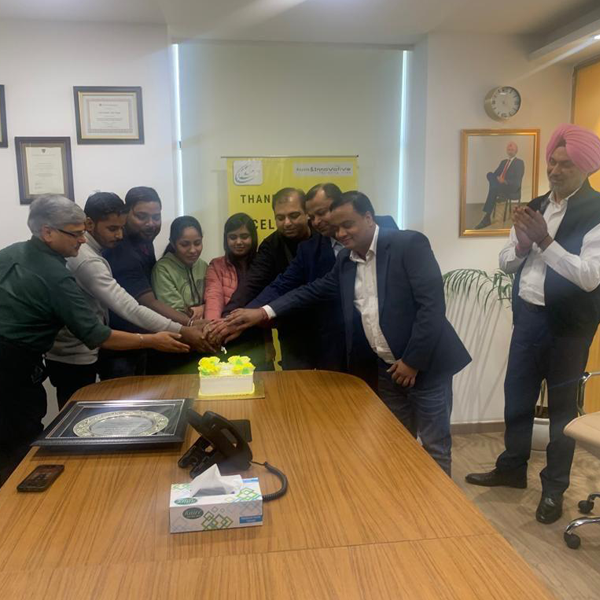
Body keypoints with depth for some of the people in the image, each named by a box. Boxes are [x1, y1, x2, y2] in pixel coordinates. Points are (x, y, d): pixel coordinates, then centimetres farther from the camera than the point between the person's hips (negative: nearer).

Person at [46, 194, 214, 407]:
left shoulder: (83, 250, 6)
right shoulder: (87, 260, -27)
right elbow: (128, 308, -35)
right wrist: (181, 332, -36)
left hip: (75, 353, 10)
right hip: (74, 358, -10)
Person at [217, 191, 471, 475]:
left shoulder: (410, 244, -14)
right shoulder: (345, 259, 7)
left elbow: (432, 305, -19)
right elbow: (314, 290, 8)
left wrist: (412, 360, -18)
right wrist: (263, 312, -3)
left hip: (424, 363, -6)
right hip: (387, 367, 6)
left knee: (434, 446, 7)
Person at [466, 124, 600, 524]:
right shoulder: (536, 206, 8)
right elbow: (506, 263, 8)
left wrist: (545, 242, -25)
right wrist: (522, 244, -12)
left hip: (568, 324, -6)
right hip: (528, 315, 6)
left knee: (561, 404, 8)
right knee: (517, 396, 16)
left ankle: (554, 487, 26)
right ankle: (512, 468, 36)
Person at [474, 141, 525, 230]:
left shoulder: (519, 162, 3)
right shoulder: (503, 162, 23)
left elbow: (517, 181, -9)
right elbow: (495, 174, 14)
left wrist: (505, 181, -23)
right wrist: (497, 179, -9)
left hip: (512, 190, -6)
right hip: (500, 187, 6)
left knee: (494, 188, -36)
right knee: (490, 174, -20)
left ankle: (487, 217, -39)